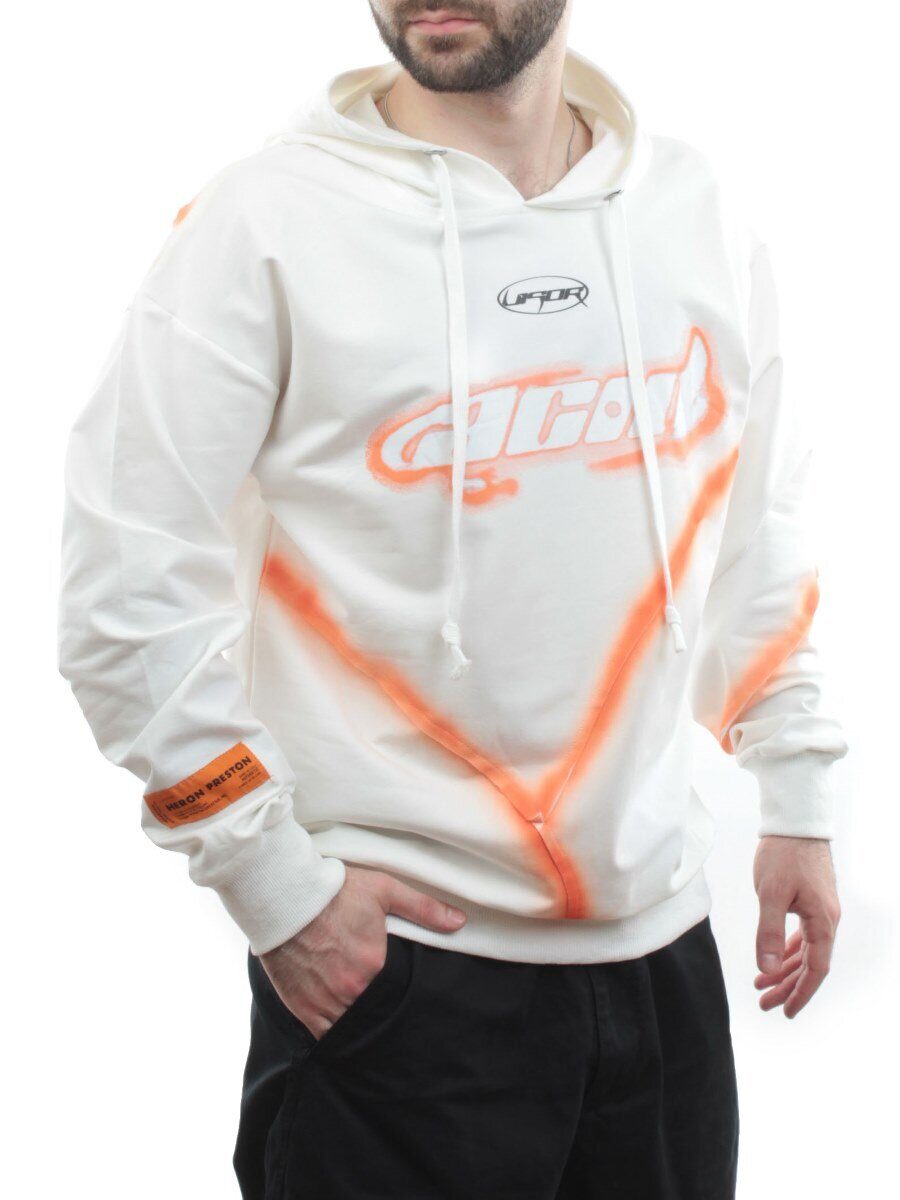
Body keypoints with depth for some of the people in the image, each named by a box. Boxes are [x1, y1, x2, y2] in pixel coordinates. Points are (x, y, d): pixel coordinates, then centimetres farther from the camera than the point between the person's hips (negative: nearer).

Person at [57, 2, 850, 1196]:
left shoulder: (696, 212, 5)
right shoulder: (266, 221, -10)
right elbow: (128, 589, -10)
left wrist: (800, 798, 14)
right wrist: (275, 886, -10)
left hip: (661, 935, 5)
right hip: (385, 955, -4)